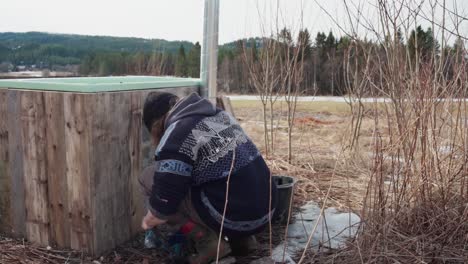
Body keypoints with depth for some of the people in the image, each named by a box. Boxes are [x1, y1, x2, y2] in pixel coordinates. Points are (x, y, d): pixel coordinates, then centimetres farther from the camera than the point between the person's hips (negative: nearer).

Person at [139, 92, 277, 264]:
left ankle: (207, 241, 0)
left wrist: (148, 221, 14)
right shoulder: (218, 113, 13)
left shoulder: (175, 136, -12)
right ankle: (240, 236, 20)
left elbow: (163, 205, -10)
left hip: (236, 218, -8)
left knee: (149, 177, 1)